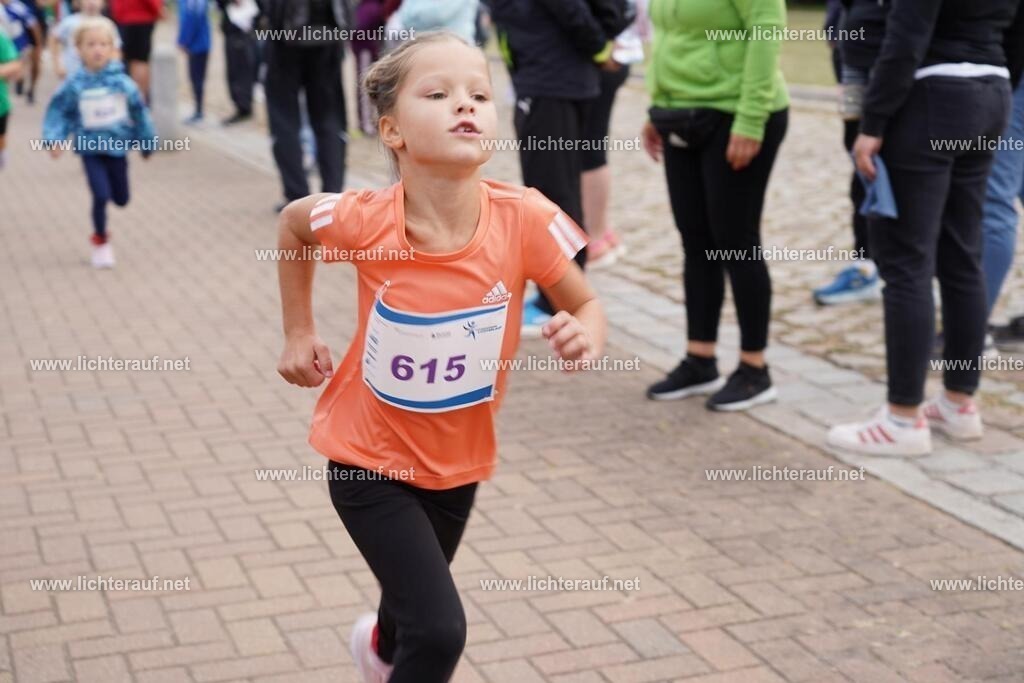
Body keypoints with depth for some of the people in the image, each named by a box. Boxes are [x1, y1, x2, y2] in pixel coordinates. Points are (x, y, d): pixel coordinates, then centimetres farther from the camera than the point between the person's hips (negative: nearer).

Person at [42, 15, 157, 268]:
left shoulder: (121, 81, -11)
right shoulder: (74, 85, -12)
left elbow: (139, 111, 1)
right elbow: (58, 112, -4)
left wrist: (147, 142, 10)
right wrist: (54, 139, -18)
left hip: (117, 146, 2)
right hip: (90, 148, -2)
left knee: (121, 199, 12)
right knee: (100, 196, -9)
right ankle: (100, 241, 12)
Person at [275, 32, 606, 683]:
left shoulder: (524, 219, -23)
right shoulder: (364, 220, -24)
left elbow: (586, 304, -8)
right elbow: (292, 223, -1)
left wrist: (585, 338, -30)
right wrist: (299, 333, -2)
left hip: (460, 460, 3)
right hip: (369, 459, -3)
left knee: (416, 607, 27)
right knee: (440, 630, -14)